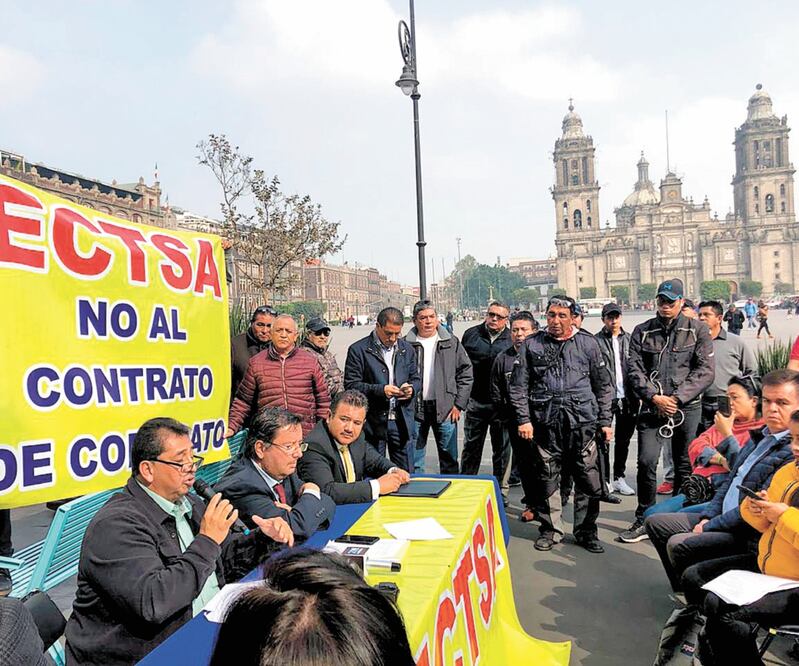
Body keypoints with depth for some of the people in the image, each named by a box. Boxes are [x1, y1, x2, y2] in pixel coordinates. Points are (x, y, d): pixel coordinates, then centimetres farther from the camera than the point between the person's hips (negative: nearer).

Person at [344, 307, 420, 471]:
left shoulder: (407, 349, 10)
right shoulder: (358, 350, -5)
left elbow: (416, 379, 18)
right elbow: (351, 385, -8)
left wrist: (411, 389, -6)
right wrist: (381, 390, -20)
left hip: (402, 421, 4)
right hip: (373, 422, -3)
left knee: (406, 474, 10)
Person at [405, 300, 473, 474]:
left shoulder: (451, 342, 4)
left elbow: (466, 373, 5)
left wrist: (459, 404, -1)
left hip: (445, 408, 1)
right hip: (414, 409, 0)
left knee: (449, 458, 10)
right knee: (414, 461, 9)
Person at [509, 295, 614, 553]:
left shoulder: (587, 343, 7)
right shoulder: (532, 344, 6)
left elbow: (603, 385, 12)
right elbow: (519, 385, 6)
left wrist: (605, 420, 9)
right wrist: (523, 419, -1)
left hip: (582, 422, 0)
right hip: (545, 423, 0)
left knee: (588, 479, 3)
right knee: (547, 479, 8)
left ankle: (586, 531, 20)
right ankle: (550, 529, 23)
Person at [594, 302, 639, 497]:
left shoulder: (630, 339, 9)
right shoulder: (596, 341, -4)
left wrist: (637, 394, 5)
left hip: (627, 398, 4)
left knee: (623, 440, 13)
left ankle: (619, 478, 26)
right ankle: (605, 480, 13)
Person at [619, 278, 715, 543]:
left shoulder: (698, 330, 3)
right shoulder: (642, 331, 6)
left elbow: (705, 371, -4)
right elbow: (635, 369, 2)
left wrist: (677, 397, -12)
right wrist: (654, 397, -11)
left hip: (687, 407, 0)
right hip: (652, 407, 1)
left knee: (685, 466, 9)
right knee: (646, 463, -6)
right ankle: (643, 520, 8)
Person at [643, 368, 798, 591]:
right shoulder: (759, 437, 13)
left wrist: (709, 526, -16)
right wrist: (707, 517, 4)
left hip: (749, 534, -9)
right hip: (721, 518, 10)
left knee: (678, 544, -23)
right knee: (655, 522, 7)